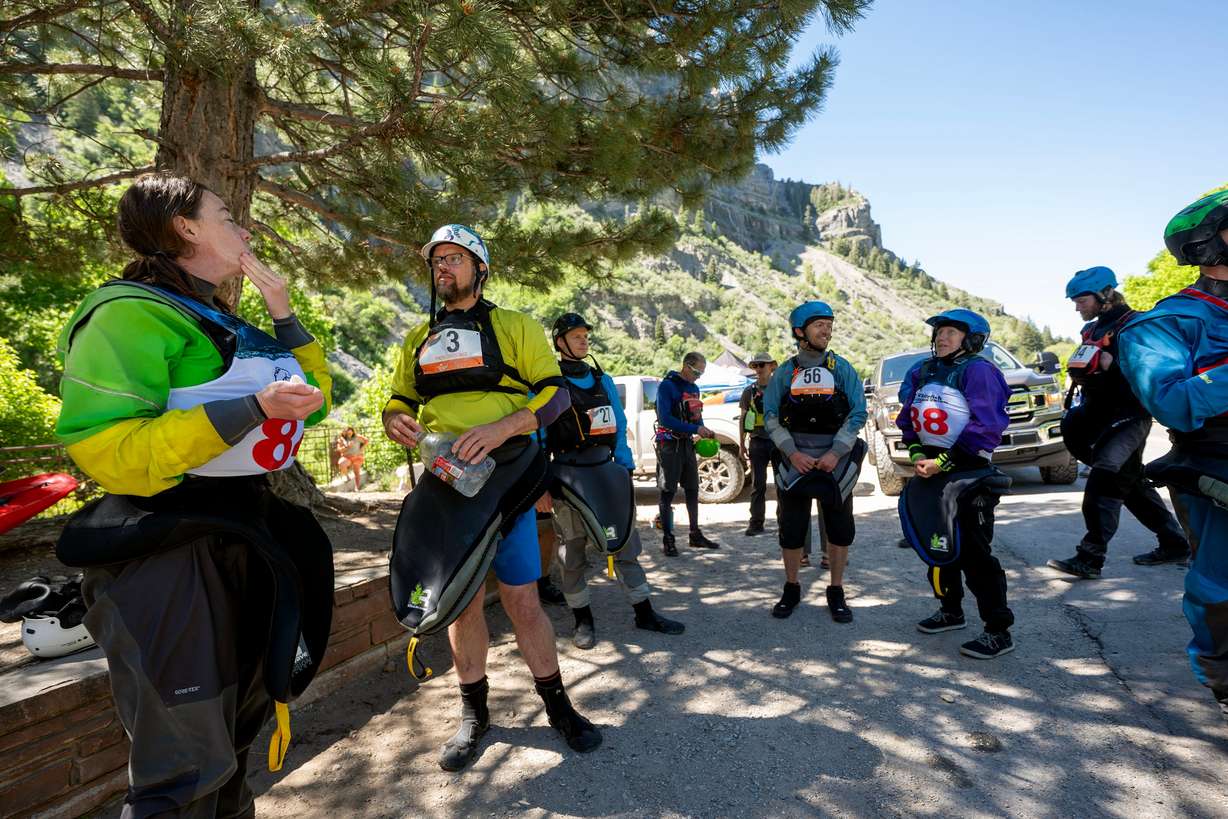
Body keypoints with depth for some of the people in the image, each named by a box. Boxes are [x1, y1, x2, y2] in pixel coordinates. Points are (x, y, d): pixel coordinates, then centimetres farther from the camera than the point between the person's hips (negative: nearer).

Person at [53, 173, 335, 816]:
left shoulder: (226, 326, 15)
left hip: (244, 540, 9)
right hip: (169, 552, -9)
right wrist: (254, 407, -27)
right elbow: (103, 449, -24)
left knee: (232, 735, 24)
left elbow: (315, 399, 17)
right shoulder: (131, 313, -13)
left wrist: (281, 308, 8)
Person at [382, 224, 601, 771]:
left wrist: (502, 427, -22)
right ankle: (474, 713, 28)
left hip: (504, 479, -3)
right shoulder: (417, 341, 16)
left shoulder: (515, 327, 4)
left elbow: (555, 393, -4)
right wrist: (396, 422, -6)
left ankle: (557, 705, 21)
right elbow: (397, 402, 20)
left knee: (522, 601, 0)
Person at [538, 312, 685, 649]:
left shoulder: (603, 380, 13)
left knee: (625, 544, 10)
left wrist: (626, 468, 9)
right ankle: (583, 620, 20)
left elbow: (620, 428, 16)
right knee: (572, 552, 6)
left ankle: (644, 614, 20)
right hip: (570, 475, -5)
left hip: (607, 469, 5)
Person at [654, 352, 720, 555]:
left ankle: (695, 535, 23)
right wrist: (695, 429, -25)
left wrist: (704, 431, -4)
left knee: (692, 490, 13)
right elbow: (665, 419, -23)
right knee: (668, 492, -2)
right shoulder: (667, 386, -14)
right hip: (669, 444, -8)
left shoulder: (693, 388, 12)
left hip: (687, 443, 8)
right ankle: (667, 539, 5)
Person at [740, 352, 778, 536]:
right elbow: (742, 419, 10)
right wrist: (741, 443, 5)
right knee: (758, 484, 3)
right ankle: (756, 523, 7)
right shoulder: (750, 391, 7)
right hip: (758, 442, 1)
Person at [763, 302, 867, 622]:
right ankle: (791, 589, 23)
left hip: (835, 459, 0)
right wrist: (792, 452, -13)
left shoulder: (841, 368, 4)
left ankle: (836, 592, 22)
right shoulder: (785, 372, 5)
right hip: (794, 458, 0)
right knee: (790, 526, 5)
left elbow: (858, 412, -3)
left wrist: (835, 453, -14)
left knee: (840, 527, 6)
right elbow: (771, 416, 0)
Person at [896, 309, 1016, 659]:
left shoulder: (978, 370, -10)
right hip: (932, 472, 7)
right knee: (939, 546, 16)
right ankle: (951, 610, 34)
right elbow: (908, 419, 15)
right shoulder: (922, 372, 10)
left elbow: (986, 428, -18)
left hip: (969, 475, -7)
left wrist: (943, 462, -20)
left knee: (973, 553, -5)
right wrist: (917, 453, -2)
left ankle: (999, 631, 7)